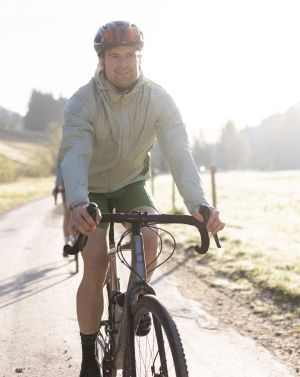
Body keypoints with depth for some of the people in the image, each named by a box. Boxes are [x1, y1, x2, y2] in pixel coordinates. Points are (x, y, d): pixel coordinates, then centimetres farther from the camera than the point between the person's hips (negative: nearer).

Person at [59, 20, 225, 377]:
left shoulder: (158, 99, -20)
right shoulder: (83, 101, -25)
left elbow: (179, 153, -30)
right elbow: (74, 154, -39)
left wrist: (198, 204, -47)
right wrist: (77, 204, -59)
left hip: (131, 183, 2)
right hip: (92, 189, -2)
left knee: (149, 240, -25)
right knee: (96, 265, -18)